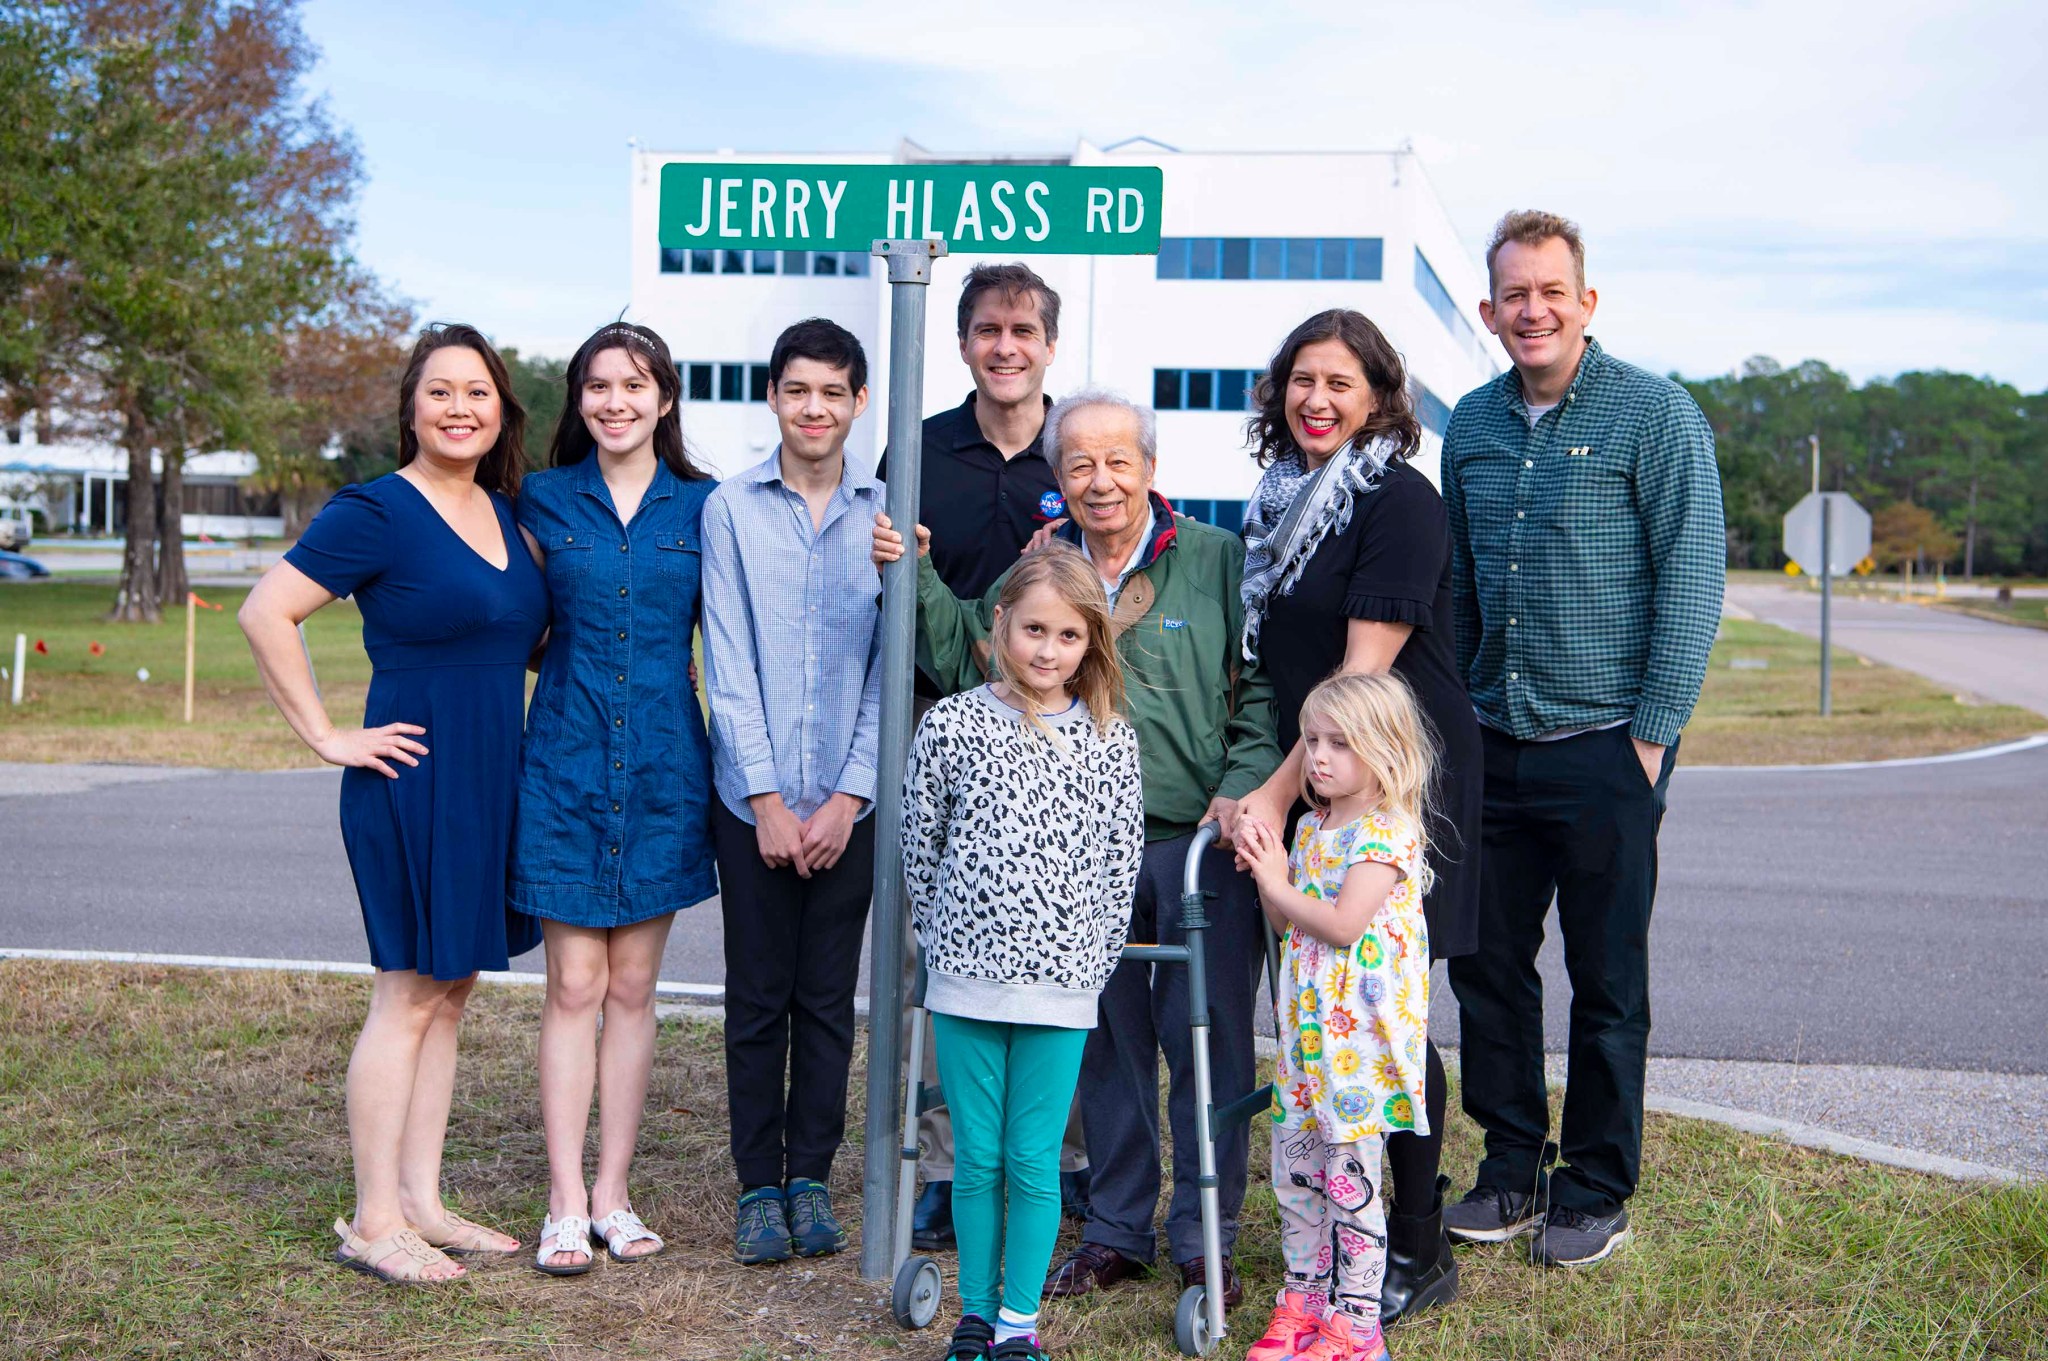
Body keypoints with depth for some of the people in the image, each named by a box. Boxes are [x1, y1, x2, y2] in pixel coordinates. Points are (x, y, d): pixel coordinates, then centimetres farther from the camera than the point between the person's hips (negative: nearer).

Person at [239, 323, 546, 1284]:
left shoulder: (503, 511, 11)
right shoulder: (376, 512, -11)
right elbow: (265, 613, -15)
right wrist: (327, 735, -15)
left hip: (491, 780, 7)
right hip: (415, 779, -7)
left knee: (451, 990, 12)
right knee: (409, 997, -2)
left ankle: (420, 1203, 21)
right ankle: (373, 1223, 8)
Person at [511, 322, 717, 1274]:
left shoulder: (702, 505, 4)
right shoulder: (543, 501, 5)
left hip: (662, 764, 1)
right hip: (565, 760, 0)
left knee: (632, 986, 7)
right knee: (574, 986, -1)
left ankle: (612, 1194, 16)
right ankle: (565, 1204, 6)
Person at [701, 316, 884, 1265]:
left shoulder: (887, 515, 1)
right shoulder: (731, 508, 0)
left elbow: (890, 671, 0)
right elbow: (728, 665, -3)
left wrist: (845, 799, -6)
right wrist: (767, 799, -7)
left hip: (849, 801, 1)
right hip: (753, 796, 0)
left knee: (829, 998, 8)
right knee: (757, 997, 6)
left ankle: (811, 1177, 21)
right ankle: (758, 1185, 18)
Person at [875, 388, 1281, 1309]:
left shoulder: (1217, 560, -1)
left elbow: (1263, 688, -2)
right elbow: (967, 657, 11)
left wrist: (1244, 786, -15)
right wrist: (916, 579, -1)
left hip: (1200, 844, -3)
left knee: (1206, 1038, 2)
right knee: (1106, 1040, 13)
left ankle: (1203, 1237, 17)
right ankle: (1116, 1229, 27)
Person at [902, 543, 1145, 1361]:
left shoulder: (1111, 741, 1)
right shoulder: (952, 724, -1)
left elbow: (1120, 864, 5)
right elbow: (919, 846, 7)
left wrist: (1091, 959, 5)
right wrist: (946, 938, 9)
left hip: (1060, 985, 0)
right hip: (966, 981, 0)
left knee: (1034, 1162, 4)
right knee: (976, 1158, 9)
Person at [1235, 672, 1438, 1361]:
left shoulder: (1388, 831, -13)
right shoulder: (1311, 826, 13)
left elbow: (1343, 923, -22)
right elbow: (1286, 922, 14)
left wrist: (1276, 880, -12)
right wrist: (1266, 865, -1)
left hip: (1360, 1030, -8)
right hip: (1307, 1021, 8)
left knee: (1350, 1174, -3)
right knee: (1294, 1164, 12)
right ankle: (1304, 1297, 26)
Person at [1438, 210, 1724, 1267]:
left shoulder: (1653, 413, -6)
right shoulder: (1472, 425, 9)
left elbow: (1691, 577, -8)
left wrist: (1653, 733, -12)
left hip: (1605, 748, -5)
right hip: (1493, 745, 5)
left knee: (1607, 982, 5)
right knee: (1487, 966, 10)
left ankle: (1596, 1192, 19)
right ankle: (1512, 1170, 25)